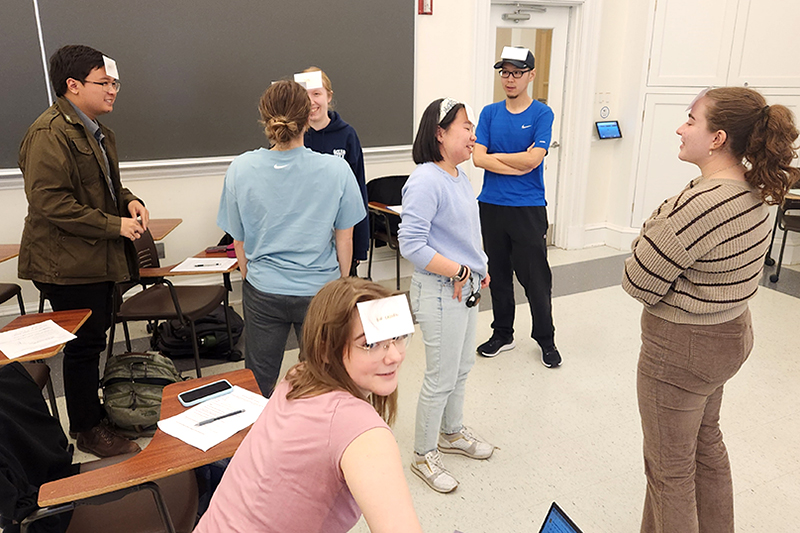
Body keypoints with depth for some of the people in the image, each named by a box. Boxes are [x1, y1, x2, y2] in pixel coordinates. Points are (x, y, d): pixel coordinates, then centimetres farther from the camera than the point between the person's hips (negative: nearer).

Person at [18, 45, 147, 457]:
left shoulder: (93, 130, 16)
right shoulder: (50, 134, -17)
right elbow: (50, 202, -24)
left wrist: (128, 201, 6)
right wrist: (114, 225, -22)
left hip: (97, 260, 10)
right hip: (68, 265, -10)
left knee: (93, 342, 19)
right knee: (84, 346, 2)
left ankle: (91, 415, 36)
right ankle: (88, 431, 19)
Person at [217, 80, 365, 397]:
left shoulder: (240, 170, -10)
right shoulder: (336, 170, -13)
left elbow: (238, 241, 0)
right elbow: (344, 240, -4)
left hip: (263, 293, 1)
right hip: (320, 290, -1)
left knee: (258, 385, 19)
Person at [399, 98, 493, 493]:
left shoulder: (459, 175, 9)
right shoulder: (425, 181, -21)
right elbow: (411, 244, -26)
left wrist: (478, 270, 10)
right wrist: (459, 272, -21)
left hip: (465, 288, 9)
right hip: (439, 292, -9)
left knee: (462, 368, 23)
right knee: (441, 380, 3)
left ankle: (452, 432, 45)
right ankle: (424, 456, 24)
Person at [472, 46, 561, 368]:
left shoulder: (542, 114, -2)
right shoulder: (490, 113, 7)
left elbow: (533, 158, -15)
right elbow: (478, 158, -5)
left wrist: (496, 156, -5)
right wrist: (518, 166, -12)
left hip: (528, 209, -3)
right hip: (491, 206, 3)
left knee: (536, 278, 3)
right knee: (498, 275, 13)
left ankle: (546, 339, 22)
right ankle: (502, 334, 29)